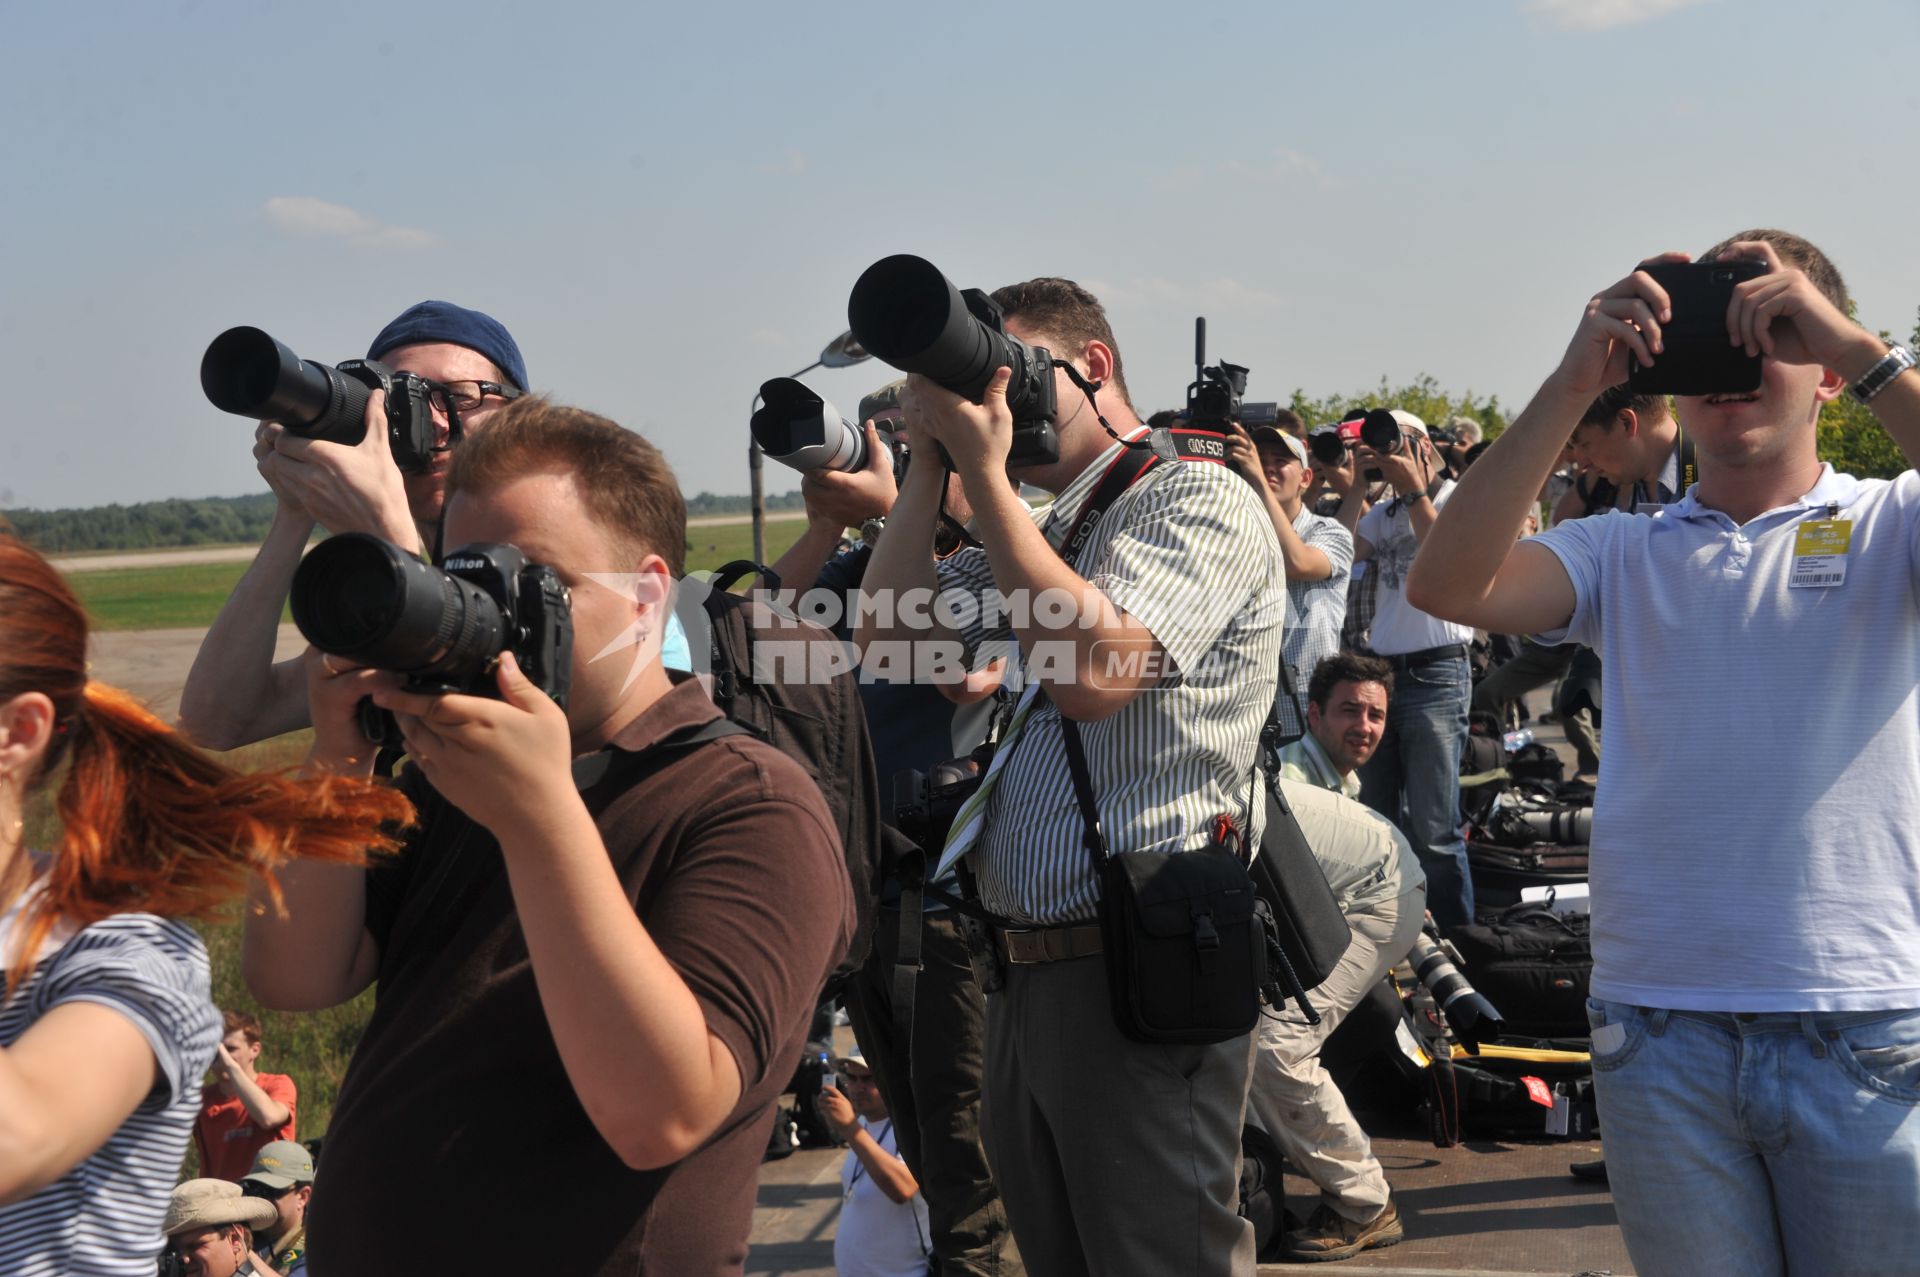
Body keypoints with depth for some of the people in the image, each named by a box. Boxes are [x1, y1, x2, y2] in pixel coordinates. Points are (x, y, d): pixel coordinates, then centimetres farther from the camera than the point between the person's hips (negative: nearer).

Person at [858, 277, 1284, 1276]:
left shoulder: (1195, 497, -8)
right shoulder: (1032, 527, 18)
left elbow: (1088, 671, -23)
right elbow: (889, 633, 13)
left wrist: (984, 470, -16)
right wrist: (928, 463, 6)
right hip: (1029, 971, 9)